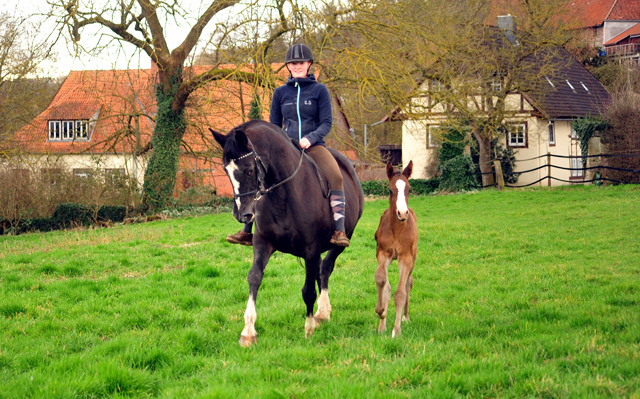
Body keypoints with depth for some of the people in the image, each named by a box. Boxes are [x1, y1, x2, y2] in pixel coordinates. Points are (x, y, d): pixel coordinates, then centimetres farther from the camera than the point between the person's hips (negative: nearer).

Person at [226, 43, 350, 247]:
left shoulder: (319, 90, 3)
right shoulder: (280, 93, 11)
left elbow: (327, 123, -2)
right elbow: (274, 125, 16)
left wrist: (310, 138, -20)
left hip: (314, 146, -3)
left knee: (336, 176, -30)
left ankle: (339, 230, -33)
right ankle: (247, 231, -5)